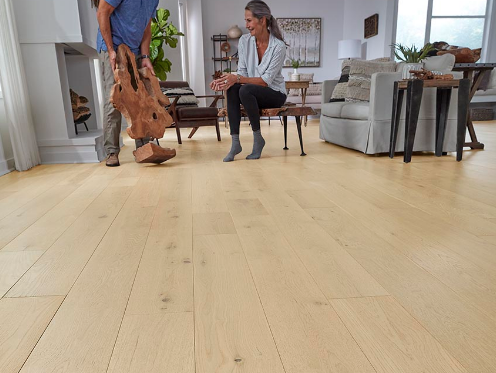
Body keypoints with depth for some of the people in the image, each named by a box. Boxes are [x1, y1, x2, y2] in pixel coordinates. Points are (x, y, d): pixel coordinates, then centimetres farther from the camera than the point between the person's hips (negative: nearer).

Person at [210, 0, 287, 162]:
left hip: (275, 94, -4)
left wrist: (238, 79, -32)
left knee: (246, 90, -34)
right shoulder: (244, 41, -2)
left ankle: (258, 138, -19)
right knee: (232, 88, -29)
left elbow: (266, 80, -21)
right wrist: (229, 79, -22)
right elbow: (242, 72, 0)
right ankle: (235, 142, -29)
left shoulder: (278, 46, -16)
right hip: (252, 93, 4)